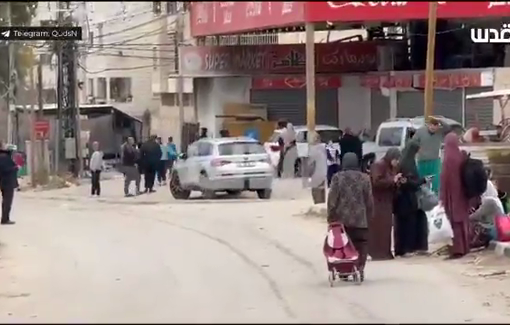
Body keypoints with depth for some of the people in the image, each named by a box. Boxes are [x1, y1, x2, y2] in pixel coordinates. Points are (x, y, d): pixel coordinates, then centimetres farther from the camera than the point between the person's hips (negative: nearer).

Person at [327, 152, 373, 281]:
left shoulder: (337, 177, -3)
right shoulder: (364, 178, 0)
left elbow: (332, 199, -5)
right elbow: (369, 199, 3)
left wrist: (331, 216, 2)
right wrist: (369, 215, 13)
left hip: (342, 218, 0)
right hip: (360, 219, 0)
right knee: (360, 245, 5)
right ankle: (359, 270, -1)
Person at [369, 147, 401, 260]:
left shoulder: (391, 167, 14)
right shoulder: (378, 166, -14)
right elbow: (377, 182, -24)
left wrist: (398, 182, -1)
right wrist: (392, 180, -21)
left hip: (387, 202, 9)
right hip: (377, 202, -9)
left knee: (385, 227, 7)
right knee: (378, 227, -9)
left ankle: (385, 252, 10)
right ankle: (377, 253, -8)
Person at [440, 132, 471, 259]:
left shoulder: (448, 158, -17)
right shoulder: (462, 156, 0)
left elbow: (445, 178, -16)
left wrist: (442, 196, -11)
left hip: (452, 193, -6)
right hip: (462, 193, 6)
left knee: (454, 220, -2)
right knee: (463, 218, 14)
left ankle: (457, 249, -5)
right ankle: (464, 247, 19)